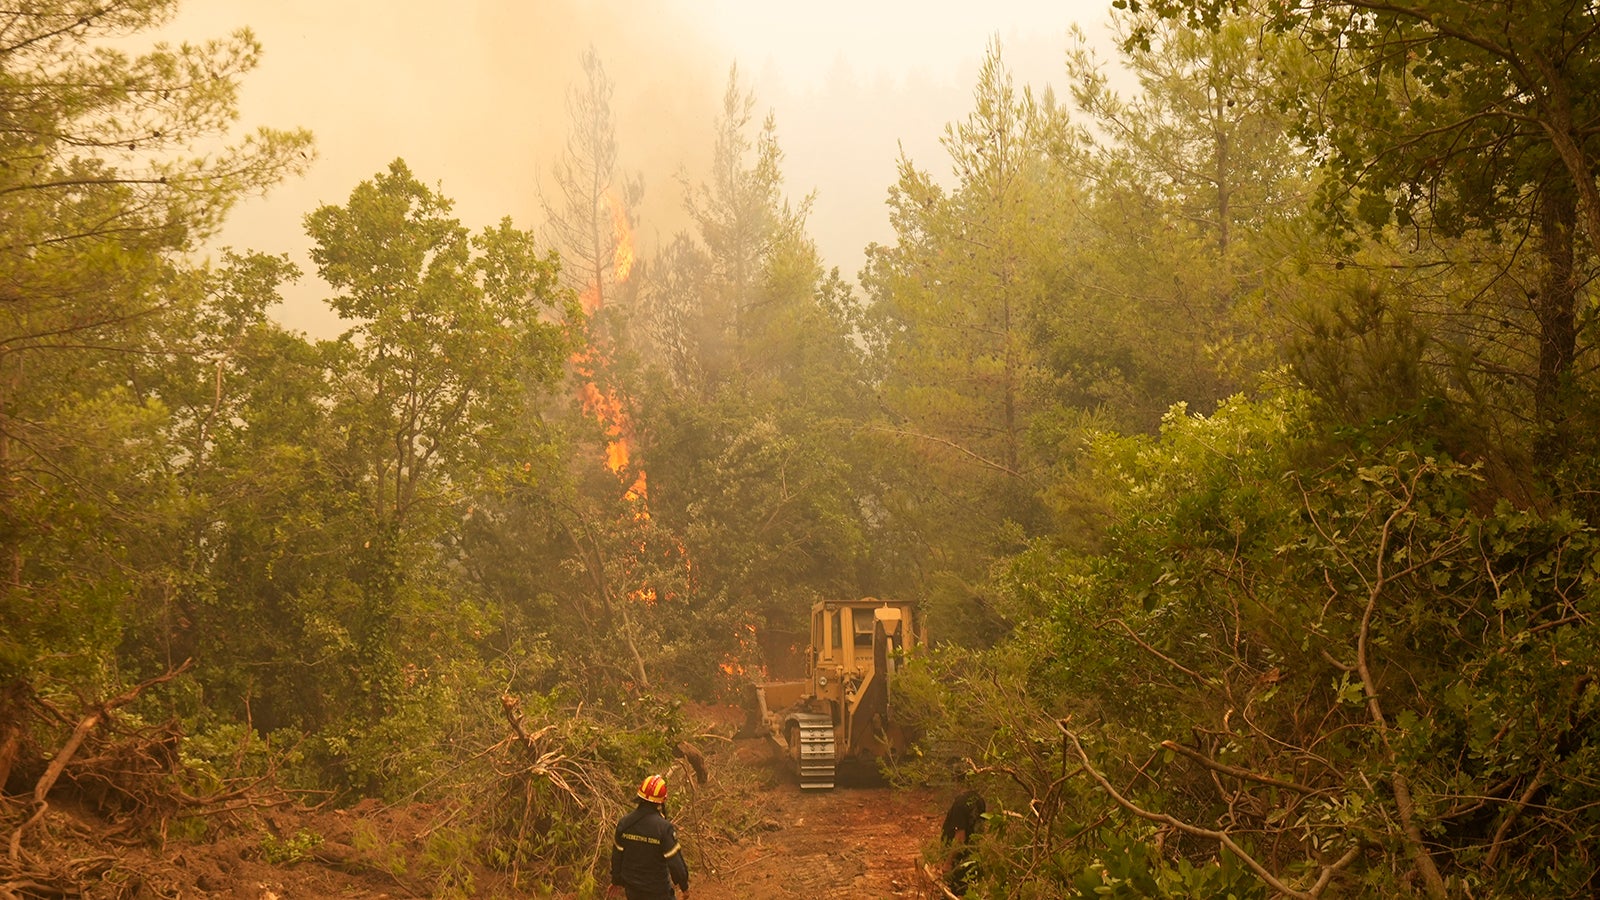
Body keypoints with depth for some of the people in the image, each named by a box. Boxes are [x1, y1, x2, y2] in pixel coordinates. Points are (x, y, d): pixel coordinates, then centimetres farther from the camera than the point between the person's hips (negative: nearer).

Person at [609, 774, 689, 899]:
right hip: (657, 889, -5)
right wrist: (684, 885, -3)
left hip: (632, 888, 5)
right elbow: (675, 862, -19)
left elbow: (617, 855, 3)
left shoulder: (625, 822, -9)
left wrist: (616, 880, 18)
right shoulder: (664, 827, -24)